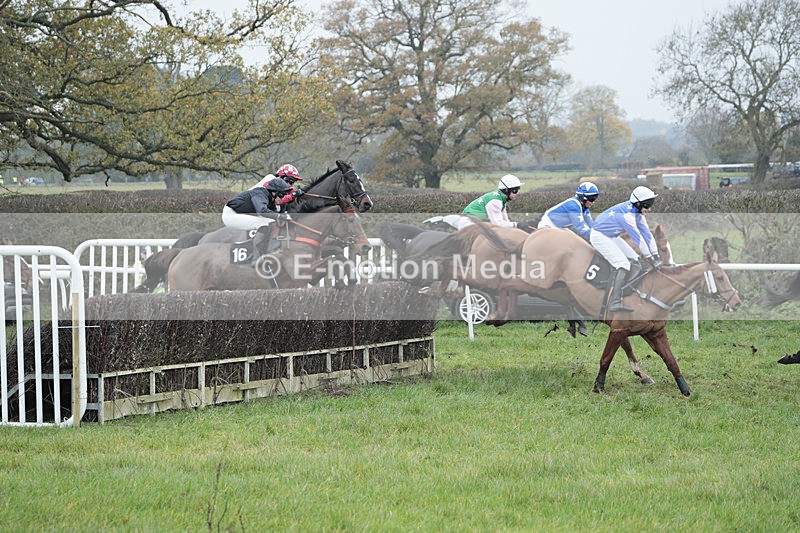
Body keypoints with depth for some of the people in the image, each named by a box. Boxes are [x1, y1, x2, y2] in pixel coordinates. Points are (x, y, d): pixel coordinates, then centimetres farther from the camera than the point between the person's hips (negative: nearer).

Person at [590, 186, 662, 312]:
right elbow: (637, 237, -29)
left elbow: (647, 234, 1)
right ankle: (615, 303, -27)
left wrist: (656, 255, -3)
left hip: (612, 237, 10)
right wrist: (649, 257, -25)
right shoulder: (627, 214, -29)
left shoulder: (638, 214, 1)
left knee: (635, 261, 3)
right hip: (600, 237, -10)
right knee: (623, 265, -22)